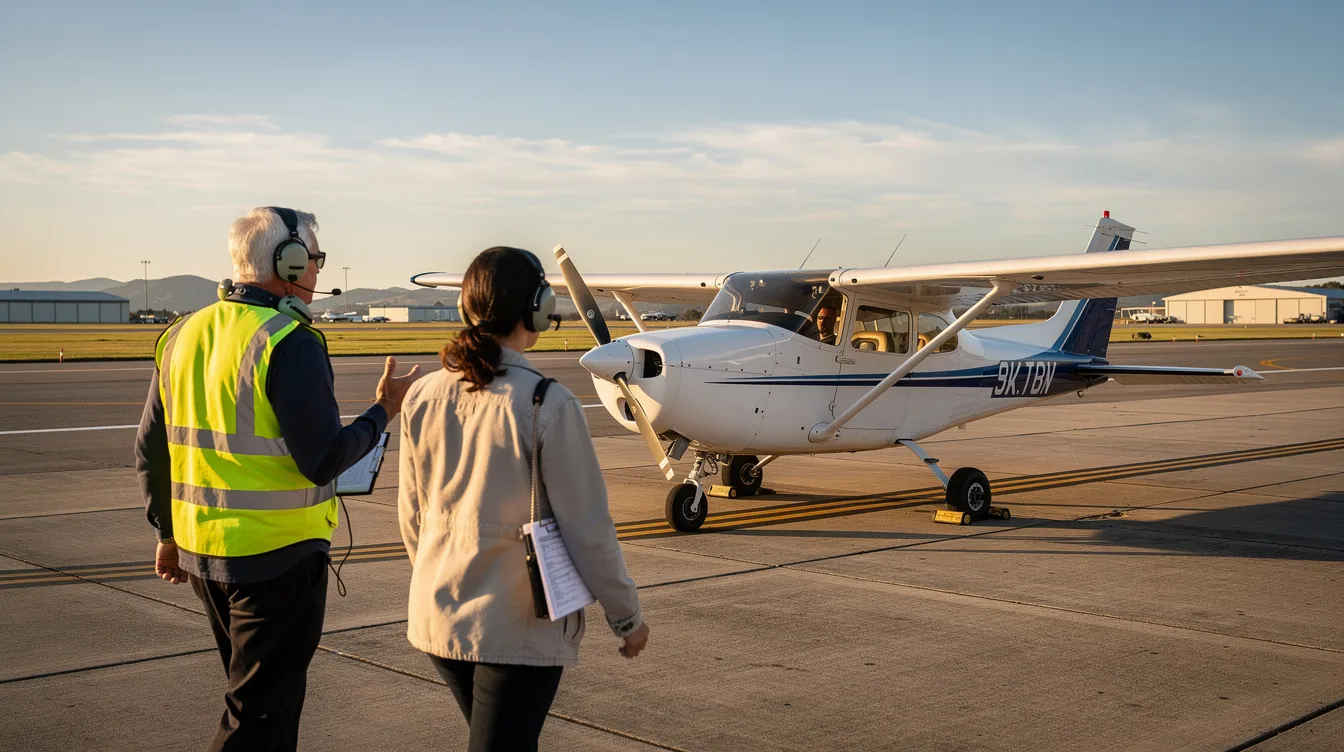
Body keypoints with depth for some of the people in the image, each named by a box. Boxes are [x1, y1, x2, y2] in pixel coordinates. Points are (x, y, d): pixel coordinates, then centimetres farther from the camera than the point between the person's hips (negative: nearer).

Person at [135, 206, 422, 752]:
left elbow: (151, 448, 11)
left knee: (259, 692, 24)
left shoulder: (184, 334, 6)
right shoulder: (291, 343, -18)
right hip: (277, 557, -8)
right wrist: (383, 411, -6)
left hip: (200, 551, 8)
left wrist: (168, 532, 21)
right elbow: (323, 460, -20)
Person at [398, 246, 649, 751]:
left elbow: (411, 518, 8)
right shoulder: (548, 405, -18)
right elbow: (587, 528, -14)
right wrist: (627, 617, -1)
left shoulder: (423, 397, -2)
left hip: (437, 618, 6)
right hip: (518, 628, -6)